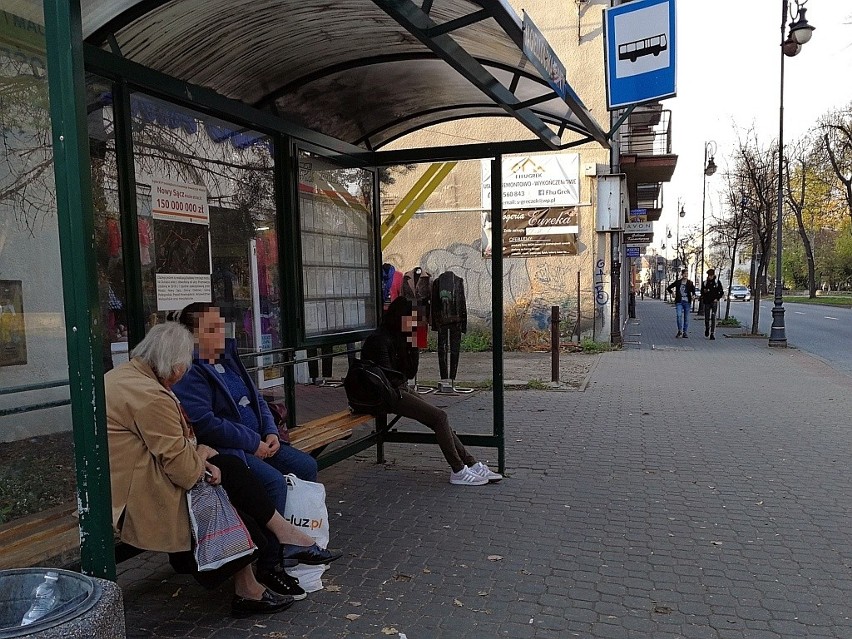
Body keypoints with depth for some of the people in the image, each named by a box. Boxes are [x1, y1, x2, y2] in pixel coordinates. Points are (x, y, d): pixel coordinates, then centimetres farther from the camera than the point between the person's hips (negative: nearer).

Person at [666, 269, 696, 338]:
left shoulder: (690, 283, 7)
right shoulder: (678, 282, 6)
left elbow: (693, 290, 10)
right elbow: (668, 287, 13)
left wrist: (693, 295, -10)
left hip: (687, 302, 1)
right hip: (679, 302, -1)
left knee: (686, 317, 4)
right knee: (679, 315, -17)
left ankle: (685, 332, 12)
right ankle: (680, 331, -6)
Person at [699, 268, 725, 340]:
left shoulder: (717, 282, 1)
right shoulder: (704, 283, 6)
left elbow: (722, 292, 6)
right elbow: (702, 293, 15)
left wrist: (717, 298, -6)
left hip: (714, 302, -2)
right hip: (707, 302, 2)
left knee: (713, 318, -10)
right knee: (707, 318, 5)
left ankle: (712, 334, -10)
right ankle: (707, 329, 34)